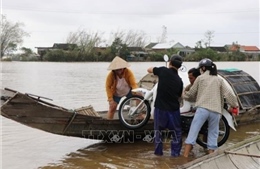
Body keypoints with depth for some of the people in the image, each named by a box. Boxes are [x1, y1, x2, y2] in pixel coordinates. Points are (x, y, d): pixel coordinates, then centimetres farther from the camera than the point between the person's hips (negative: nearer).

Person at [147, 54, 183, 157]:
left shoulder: (163, 70, -7)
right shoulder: (179, 80, 2)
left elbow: (149, 69, 9)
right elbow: (179, 96, 12)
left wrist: (158, 71, 25)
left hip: (160, 108, -1)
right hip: (173, 109, 1)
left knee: (158, 130, 17)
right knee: (176, 133, 15)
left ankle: (158, 152, 23)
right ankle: (175, 153, 15)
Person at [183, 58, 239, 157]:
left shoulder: (200, 78, 11)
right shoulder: (219, 80, 16)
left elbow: (191, 94, 18)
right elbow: (228, 94, 9)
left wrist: (184, 95, 38)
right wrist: (235, 104, 20)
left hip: (202, 109, -2)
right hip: (216, 111, 2)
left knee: (193, 132, 0)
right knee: (213, 135, 13)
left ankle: (185, 157, -2)